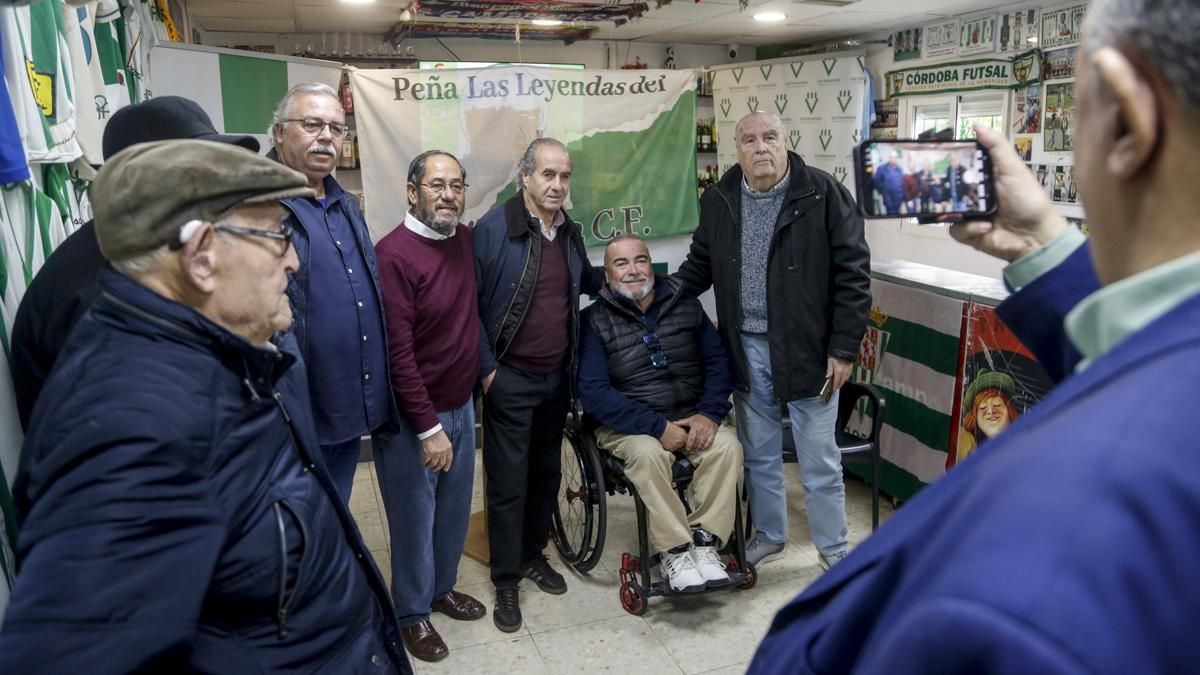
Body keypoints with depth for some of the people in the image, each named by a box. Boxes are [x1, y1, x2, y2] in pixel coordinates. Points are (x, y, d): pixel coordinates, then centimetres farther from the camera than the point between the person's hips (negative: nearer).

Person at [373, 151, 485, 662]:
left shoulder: (464, 239, 1)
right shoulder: (393, 254, -20)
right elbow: (397, 352, -21)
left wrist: (484, 369, 11)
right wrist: (428, 427, -20)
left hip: (461, 404, 7)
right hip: (413, 416, -6)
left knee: (455, 508, 20)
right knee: (414, 517, 10)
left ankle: (443, 587, 43)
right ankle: (412, 613, 31)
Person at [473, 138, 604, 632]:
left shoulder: (569, 232, 7)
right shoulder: (492, 229, -13)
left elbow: (586, 282, 22)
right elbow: (468, 305, -12)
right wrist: (486, 368, -13)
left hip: (557, 376, 6)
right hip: (509, 379, -6)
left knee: (547, 472, 17)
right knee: (508, 482, 3)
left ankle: (534, 555, 35)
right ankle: (506, 580, 18)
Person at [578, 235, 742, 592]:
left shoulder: (686, 304, 7)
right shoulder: (594, 320, -4)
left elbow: (719, 361, 3)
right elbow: (593, 392, -14)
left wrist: (709, 413, -16)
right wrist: (658, 427, -21)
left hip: (691, 416, 3)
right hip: (628, 423, -3)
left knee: (727, 445, -25)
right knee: (648, 454, -33)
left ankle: (705, 541, -16)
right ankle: (675, 550, -19)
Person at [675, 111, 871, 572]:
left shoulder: (824, 194, -10)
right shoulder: (718, 200, 3)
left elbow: (853, 274, -9)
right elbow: (700, 266, 14)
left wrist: (844, 349, -11)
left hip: (807, 348, -4)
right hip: (747, 348, 4)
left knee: (819, 460, 9)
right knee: (758, 453, 18)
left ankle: (833, 548, 29)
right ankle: (769, 535, 37)